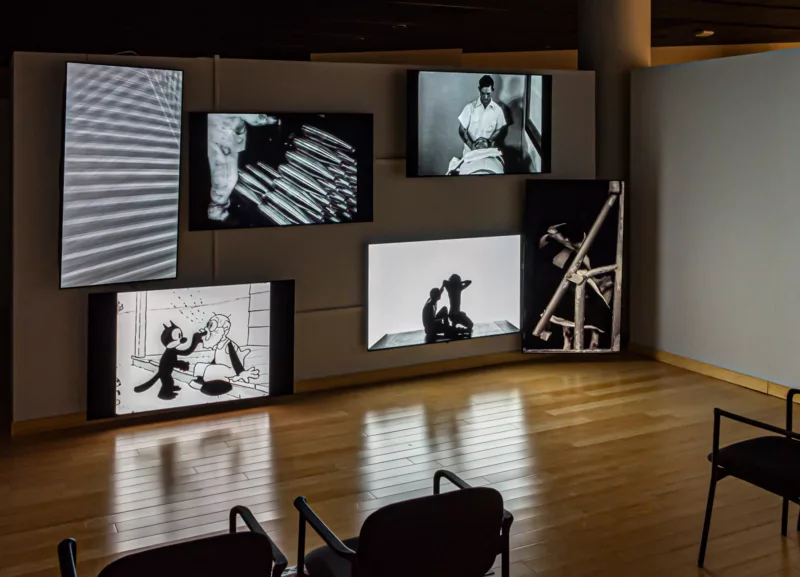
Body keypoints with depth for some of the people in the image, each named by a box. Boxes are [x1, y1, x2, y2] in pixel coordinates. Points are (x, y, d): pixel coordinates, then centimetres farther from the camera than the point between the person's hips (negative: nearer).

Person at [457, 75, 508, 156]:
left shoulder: (498, 109, -2)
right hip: (470, 152, -1)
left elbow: (499, 130, 6)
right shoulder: (470, 107, -6)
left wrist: (488, 141, -12)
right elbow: (462, 130, -6)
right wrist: (471, 145, -19)